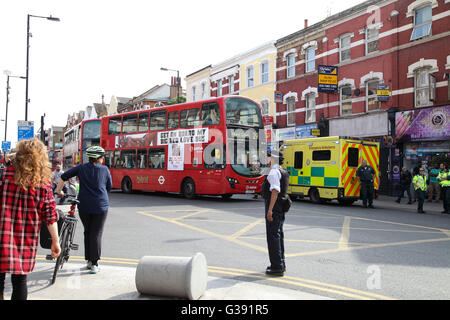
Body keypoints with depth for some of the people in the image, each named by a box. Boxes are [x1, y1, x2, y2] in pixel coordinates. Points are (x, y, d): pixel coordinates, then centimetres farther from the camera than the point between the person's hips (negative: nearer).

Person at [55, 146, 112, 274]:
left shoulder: (81, 168, 4)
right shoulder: (105, 169, 1)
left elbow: (64, 176, 4)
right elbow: (109, 187, 9)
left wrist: (58, 191, 15)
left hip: (84, 206, 2)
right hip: (101, 206, -2)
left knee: (87, 232, 17)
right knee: (96, 234, 2)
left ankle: (89, 260, 22)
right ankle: (94, 264, 0)